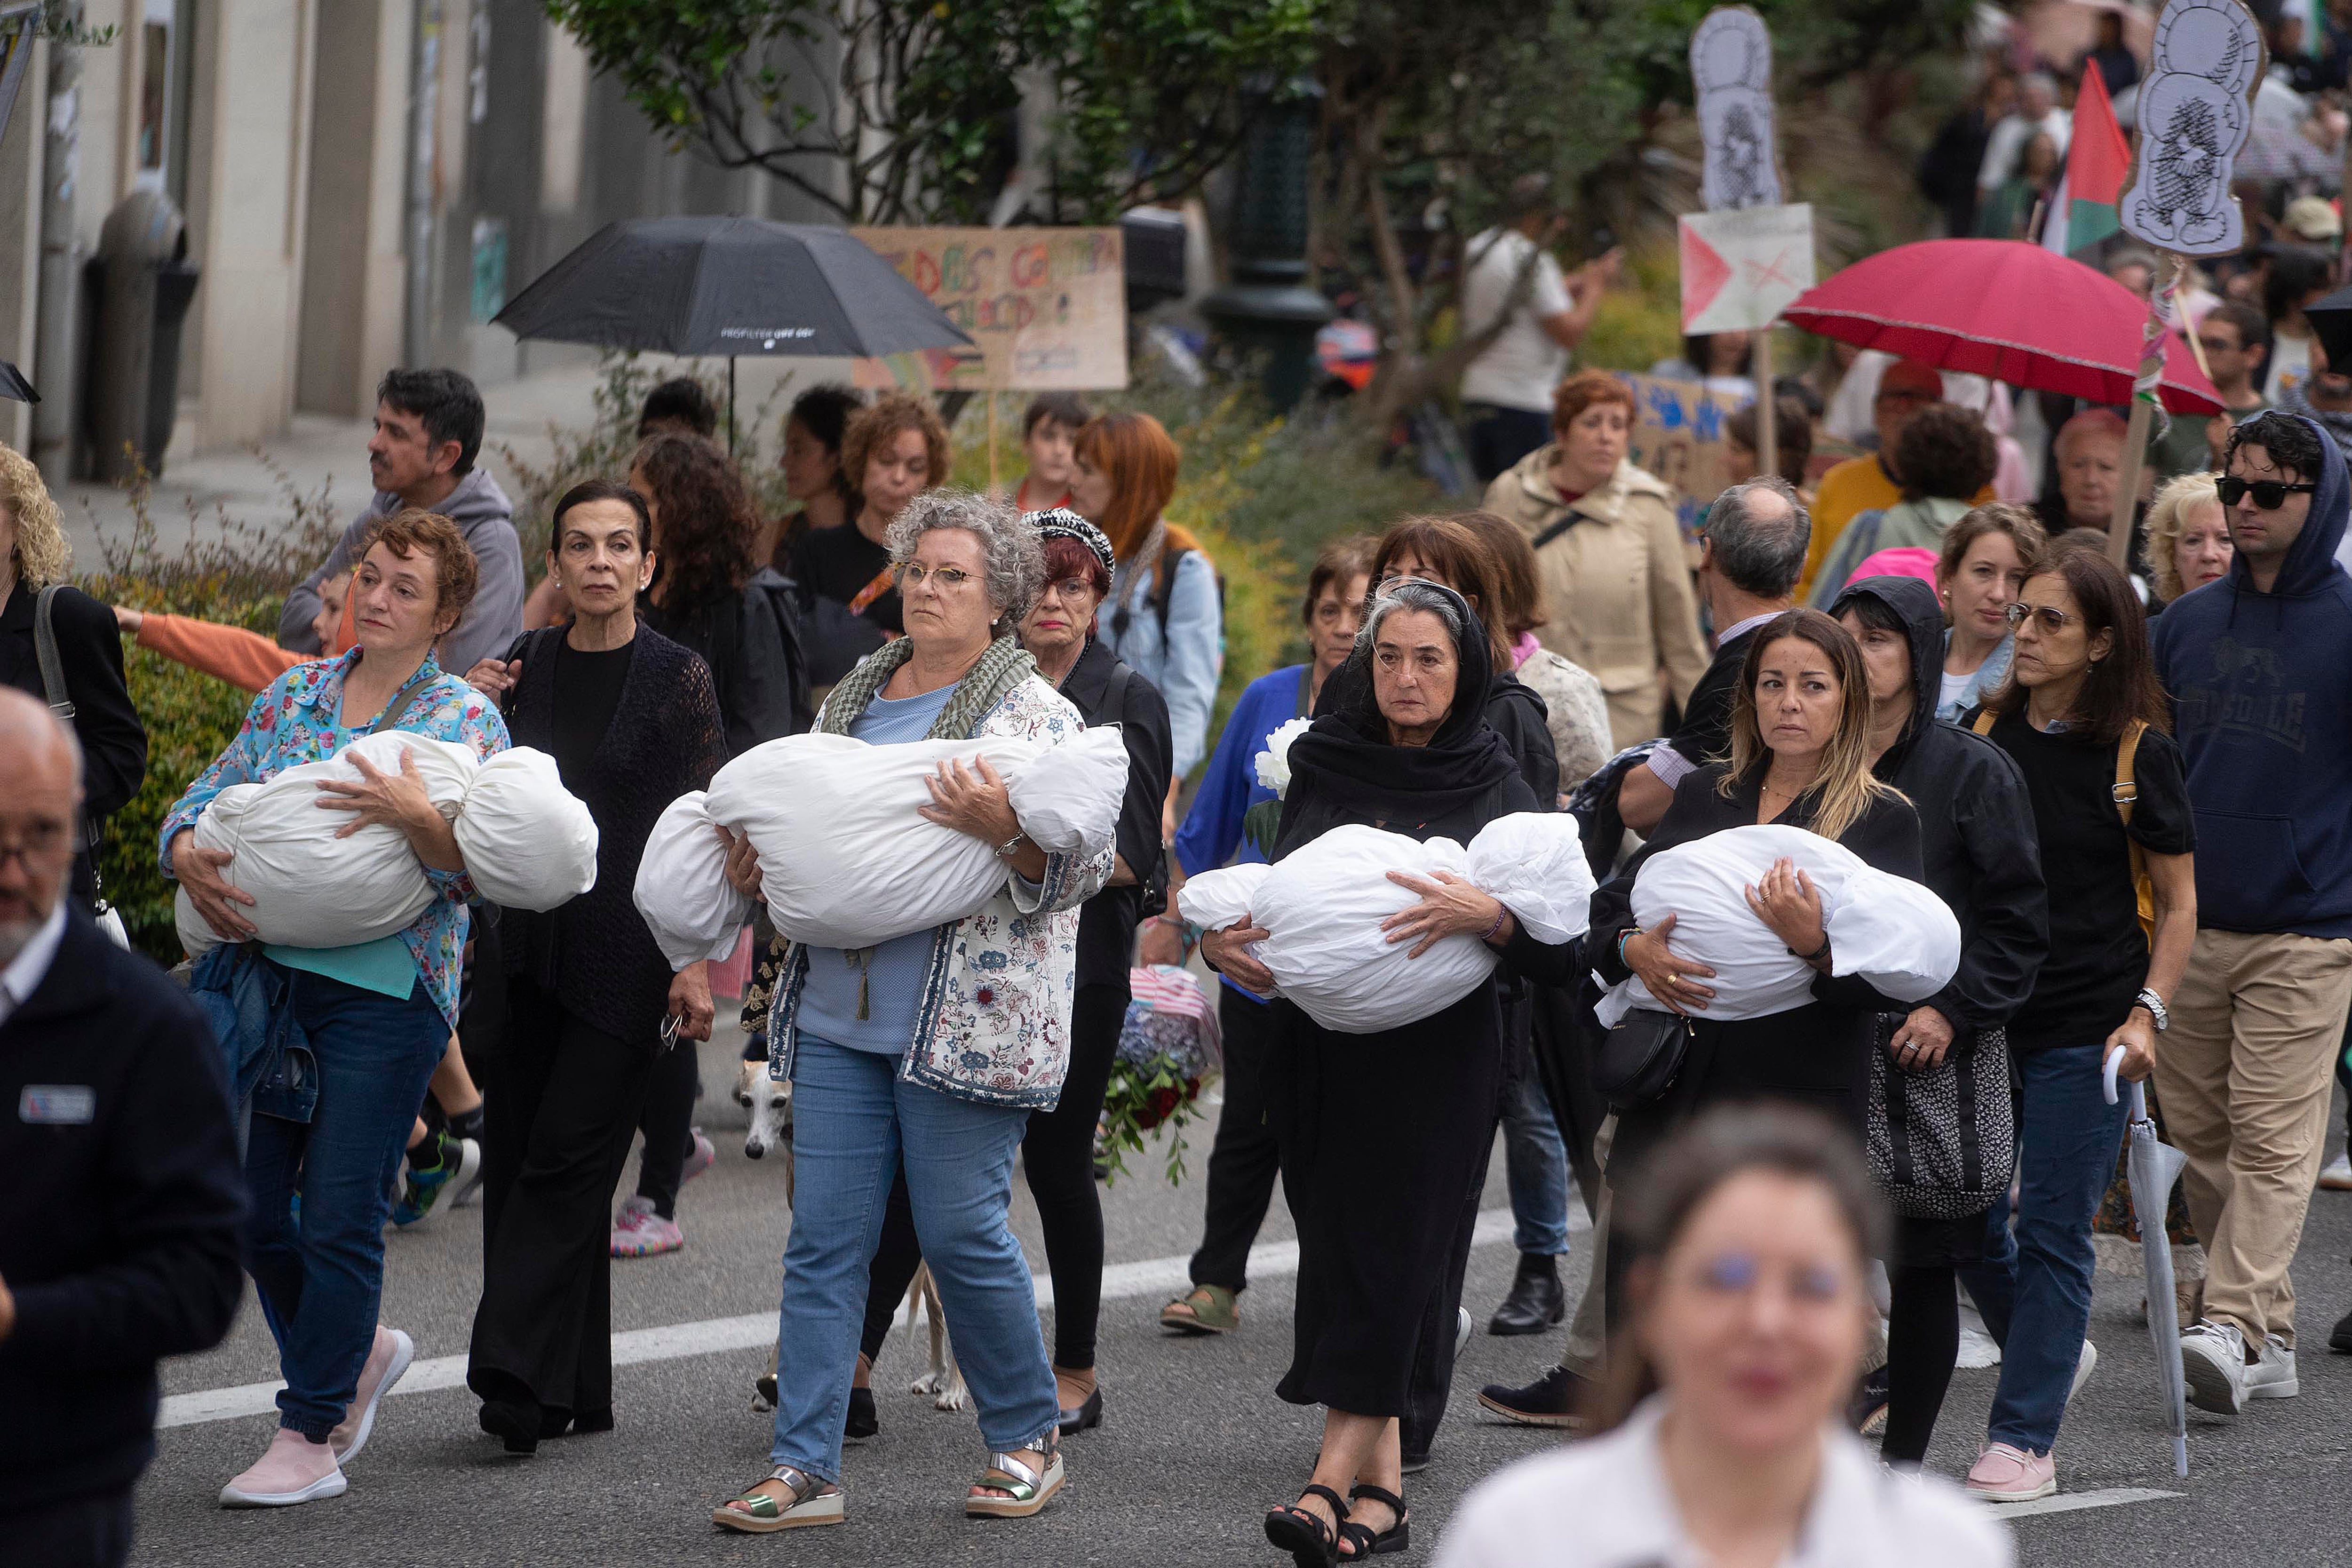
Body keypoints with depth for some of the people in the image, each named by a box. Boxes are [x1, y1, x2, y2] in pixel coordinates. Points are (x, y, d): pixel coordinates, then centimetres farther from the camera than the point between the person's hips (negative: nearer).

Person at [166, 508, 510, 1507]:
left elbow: (483, 870, -10)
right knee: (249, 1201, 7)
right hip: (265, 968, 5)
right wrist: (188, 856, -8)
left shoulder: (466, 719, -2)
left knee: (339, 1218, -3)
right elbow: (207, 798, 14)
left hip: (383, 991, -5)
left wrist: (417, 817, -28)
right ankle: (356, 1354, 32)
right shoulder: (294, 695, 12)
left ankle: (312, 1441, 8)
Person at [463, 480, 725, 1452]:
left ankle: (516, 1376, -12)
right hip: (530, 947, 5)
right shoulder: (525, 667, 9)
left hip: (626, 954, -5)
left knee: (563, 1161, -10)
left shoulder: (677, 678, -3)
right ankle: (573, 1394, 10)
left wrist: (698, 963, -12)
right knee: (516, 1156, 3)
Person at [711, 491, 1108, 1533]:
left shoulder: (1033, 714, -3)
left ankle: (1026, 1437, 18)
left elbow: (1085, 867, -11)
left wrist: (1003, 828, -27)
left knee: (963, 1235, -2)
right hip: (836, 1013, 6)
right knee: (823, 1240, 2)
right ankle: (805, 1468, 3)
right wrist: (757, 862, 8)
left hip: (965, 1028, -6)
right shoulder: (853, 699, 15)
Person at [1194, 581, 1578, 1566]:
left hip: (1436, 1054, -4)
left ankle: (1336, 1478, -15)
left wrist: (1485, 913, -28)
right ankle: (1382, 1485, 8)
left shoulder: (1494, 788, -2)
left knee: (1384, 1254, -10)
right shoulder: (1322, 768, 8)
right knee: (1340, 1254, 2)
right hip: (1319, 1049, 4)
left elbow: (1559, 948, -9)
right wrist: (1221, 939, -3)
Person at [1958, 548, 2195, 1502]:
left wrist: (2147, 1013, -13)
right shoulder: (1985, 735, 4)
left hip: (2085, 1028, -4)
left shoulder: (2137, 752, -6)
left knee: (2053, 1232, -2)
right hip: (1986, 1017, 5)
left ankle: (2024, 1439, 5)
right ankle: (2058, 1356, 32)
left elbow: (2179, 902, -2)